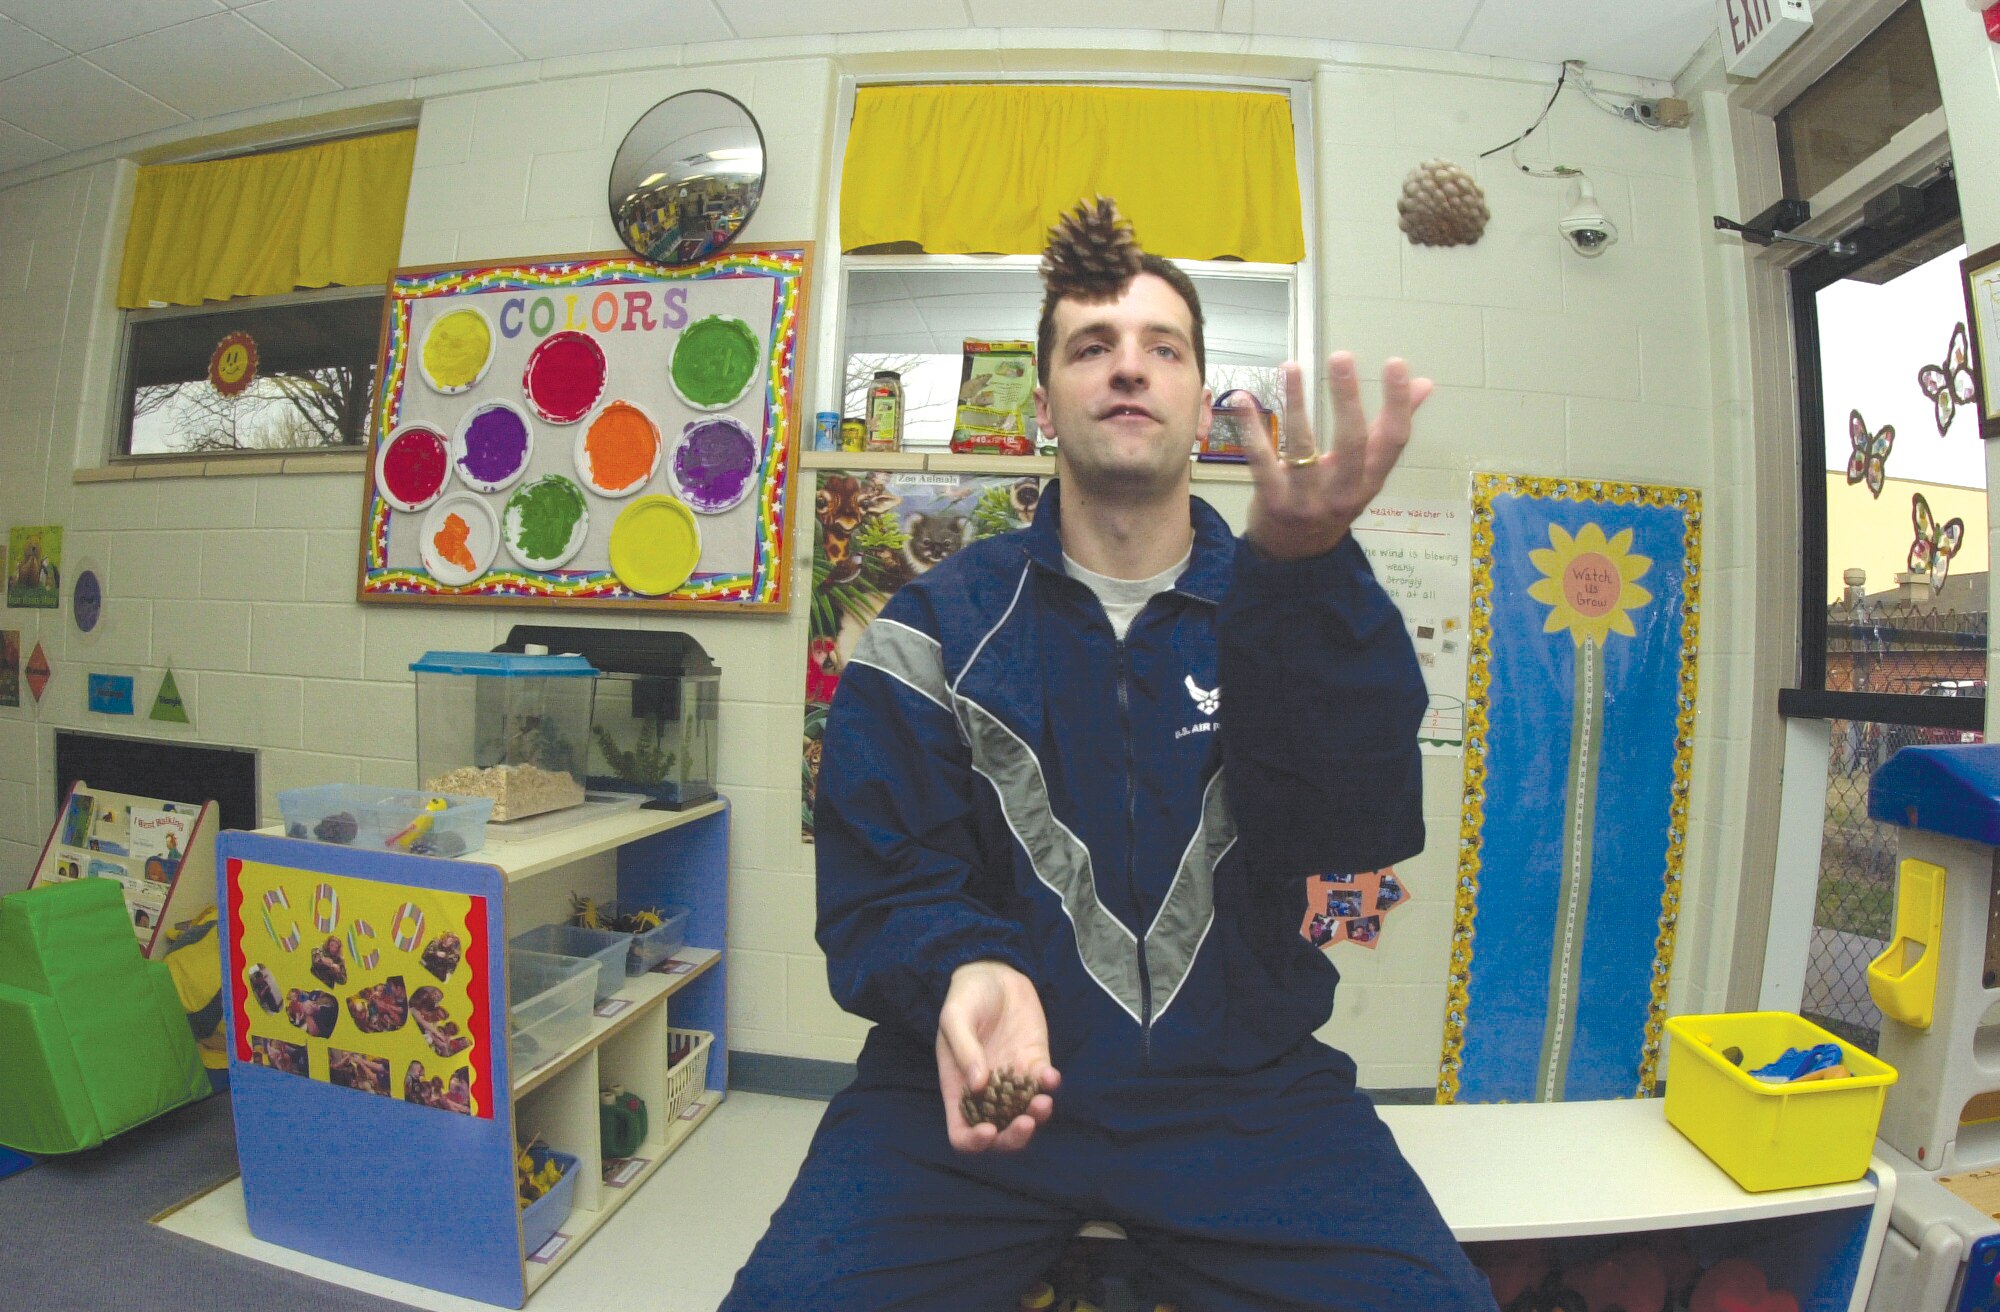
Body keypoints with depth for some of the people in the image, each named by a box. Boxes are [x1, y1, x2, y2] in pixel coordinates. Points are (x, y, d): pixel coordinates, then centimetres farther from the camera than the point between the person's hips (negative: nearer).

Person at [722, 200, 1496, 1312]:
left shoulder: (1294, 618, 4)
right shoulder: (939, 624, 1)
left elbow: (1363, 833, -13)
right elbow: (883, 884, -2)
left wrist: (1305, 572, -27)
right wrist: (960, 971, -24)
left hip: (1243, 1085, 2)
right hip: (984, 1082, 0)